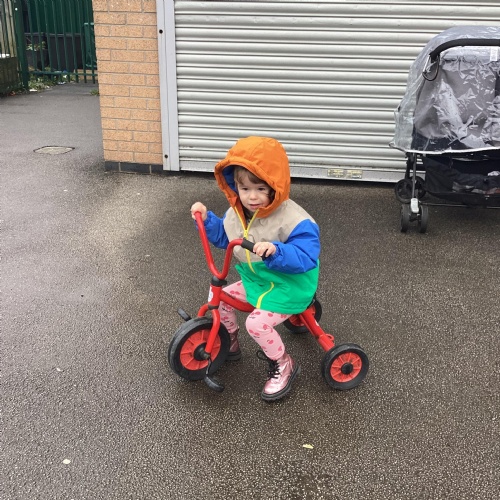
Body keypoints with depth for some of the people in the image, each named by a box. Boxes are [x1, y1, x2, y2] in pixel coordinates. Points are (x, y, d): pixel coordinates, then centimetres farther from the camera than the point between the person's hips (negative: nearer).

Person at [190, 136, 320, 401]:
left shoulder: (294, 220, -28)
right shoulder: (237, 212, -3)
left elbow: (306, 257, -34)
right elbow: (223, 236, 16)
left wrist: (276, 251, -49)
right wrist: (206, 218, 0)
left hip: (289, 287, -8)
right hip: (255, 280, 8)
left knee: (256, 322, -23)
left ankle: (284, 364, 5)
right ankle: (230, 343, 34)